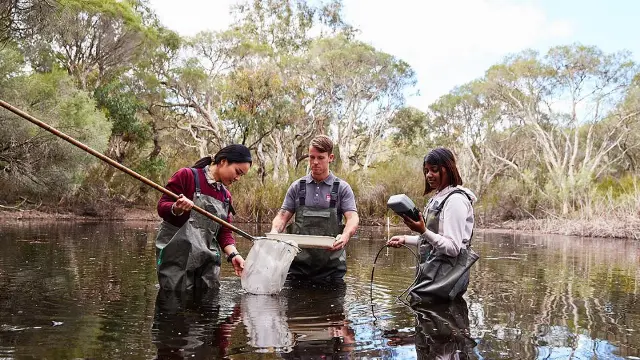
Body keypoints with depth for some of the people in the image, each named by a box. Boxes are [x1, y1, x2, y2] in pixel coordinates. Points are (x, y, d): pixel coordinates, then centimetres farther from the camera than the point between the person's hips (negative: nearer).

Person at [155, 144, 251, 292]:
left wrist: (233, 254, -7)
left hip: (208, 261, 6)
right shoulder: (187, 175, -4)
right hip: (178, 257, -6)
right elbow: (162, 207, -6)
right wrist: (177, 209, -28)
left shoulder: (226, 196, 15)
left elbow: (224, 232, 12)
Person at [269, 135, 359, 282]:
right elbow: (283, 216, 7)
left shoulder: (342, 188, 3)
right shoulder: (297, 187, 10)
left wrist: (345, 236, -29)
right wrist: (275, 232, -15)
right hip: (299, 263, 2)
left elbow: (352, 218, -7)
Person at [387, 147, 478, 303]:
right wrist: (405, 239, 11)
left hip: (444, 277, -9)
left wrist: (423, 231, -31)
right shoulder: (438, 197, 15)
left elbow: (453, 248, -20)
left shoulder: (456, 200, -14)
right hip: (432, 272, 9)